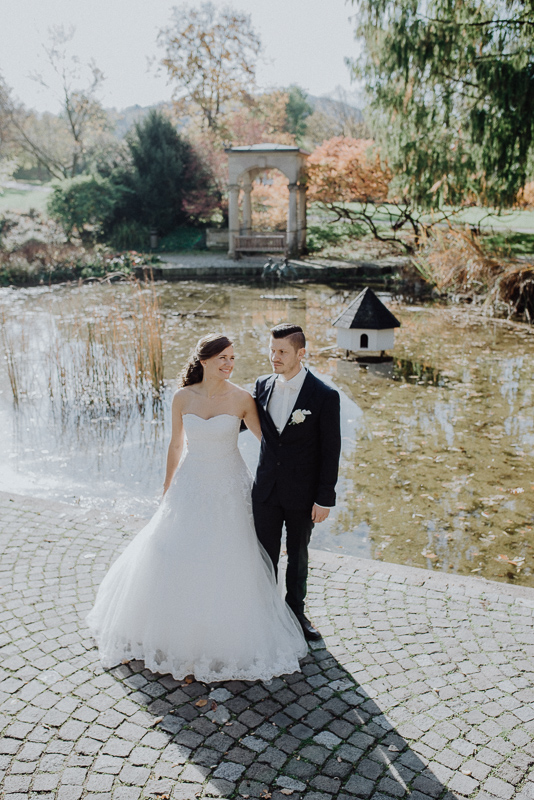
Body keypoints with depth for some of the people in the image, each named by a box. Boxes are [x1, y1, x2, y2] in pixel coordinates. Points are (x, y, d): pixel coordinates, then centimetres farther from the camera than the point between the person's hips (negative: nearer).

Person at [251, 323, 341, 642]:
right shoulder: (263, 385, -1)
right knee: (265, 555, 13)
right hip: (266, 489, 3)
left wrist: (325, 498, -12)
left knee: (298, 556, 16)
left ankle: (296, 611, 35)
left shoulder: (325, 396, -14)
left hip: (302, 493, -3)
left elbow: (331, 450, -11)